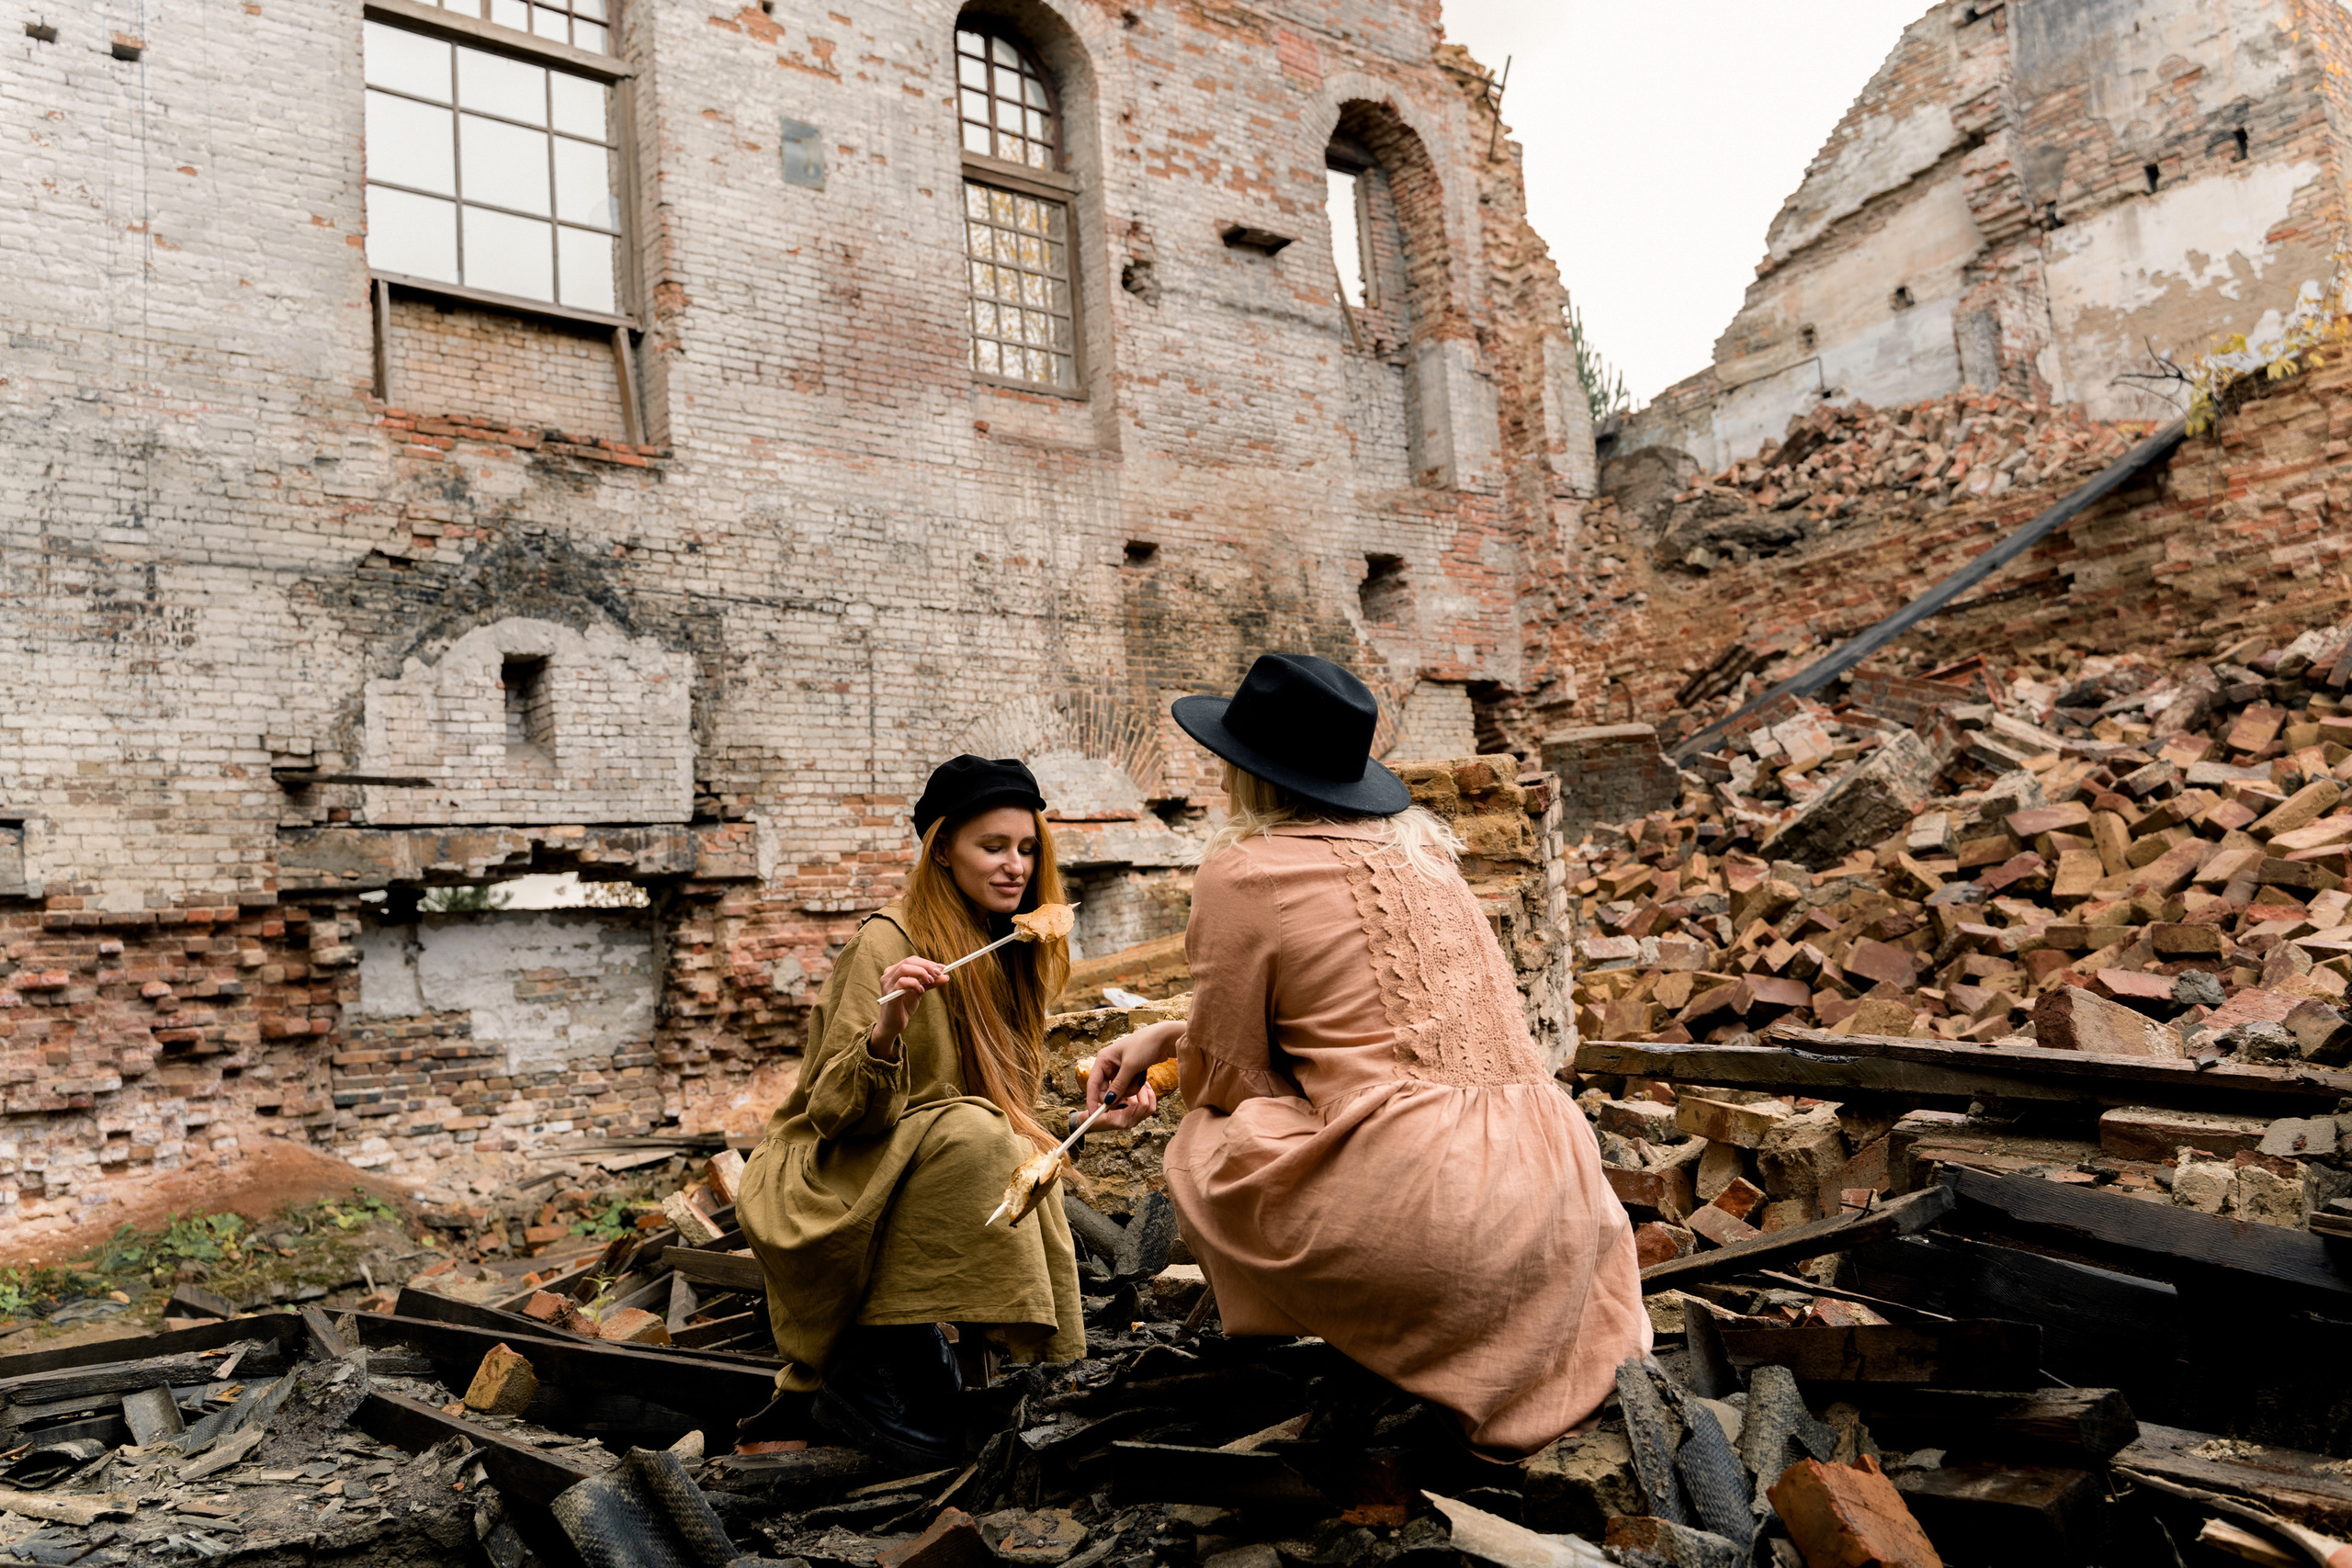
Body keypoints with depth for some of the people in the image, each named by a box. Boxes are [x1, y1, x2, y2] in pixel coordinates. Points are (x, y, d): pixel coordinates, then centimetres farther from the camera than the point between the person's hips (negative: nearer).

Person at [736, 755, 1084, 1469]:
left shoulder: (1004, 952, 5)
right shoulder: (888, 941, -19)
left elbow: (1006, 1097, 16)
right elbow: (835, 1110, -24)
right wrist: (885, 1033, -42)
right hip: (819, 1186, -8)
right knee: (970, 1133, -30)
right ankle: (868, 1370, -17)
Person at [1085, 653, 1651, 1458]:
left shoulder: (1244, 871, -4)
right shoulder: (1416, 848, 18)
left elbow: (1227, 1073, 4)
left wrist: (1174, 1061, 27)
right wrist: (1168, 1037, 27)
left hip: (1419, 1201, -7)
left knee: (1203, 1144, 15)